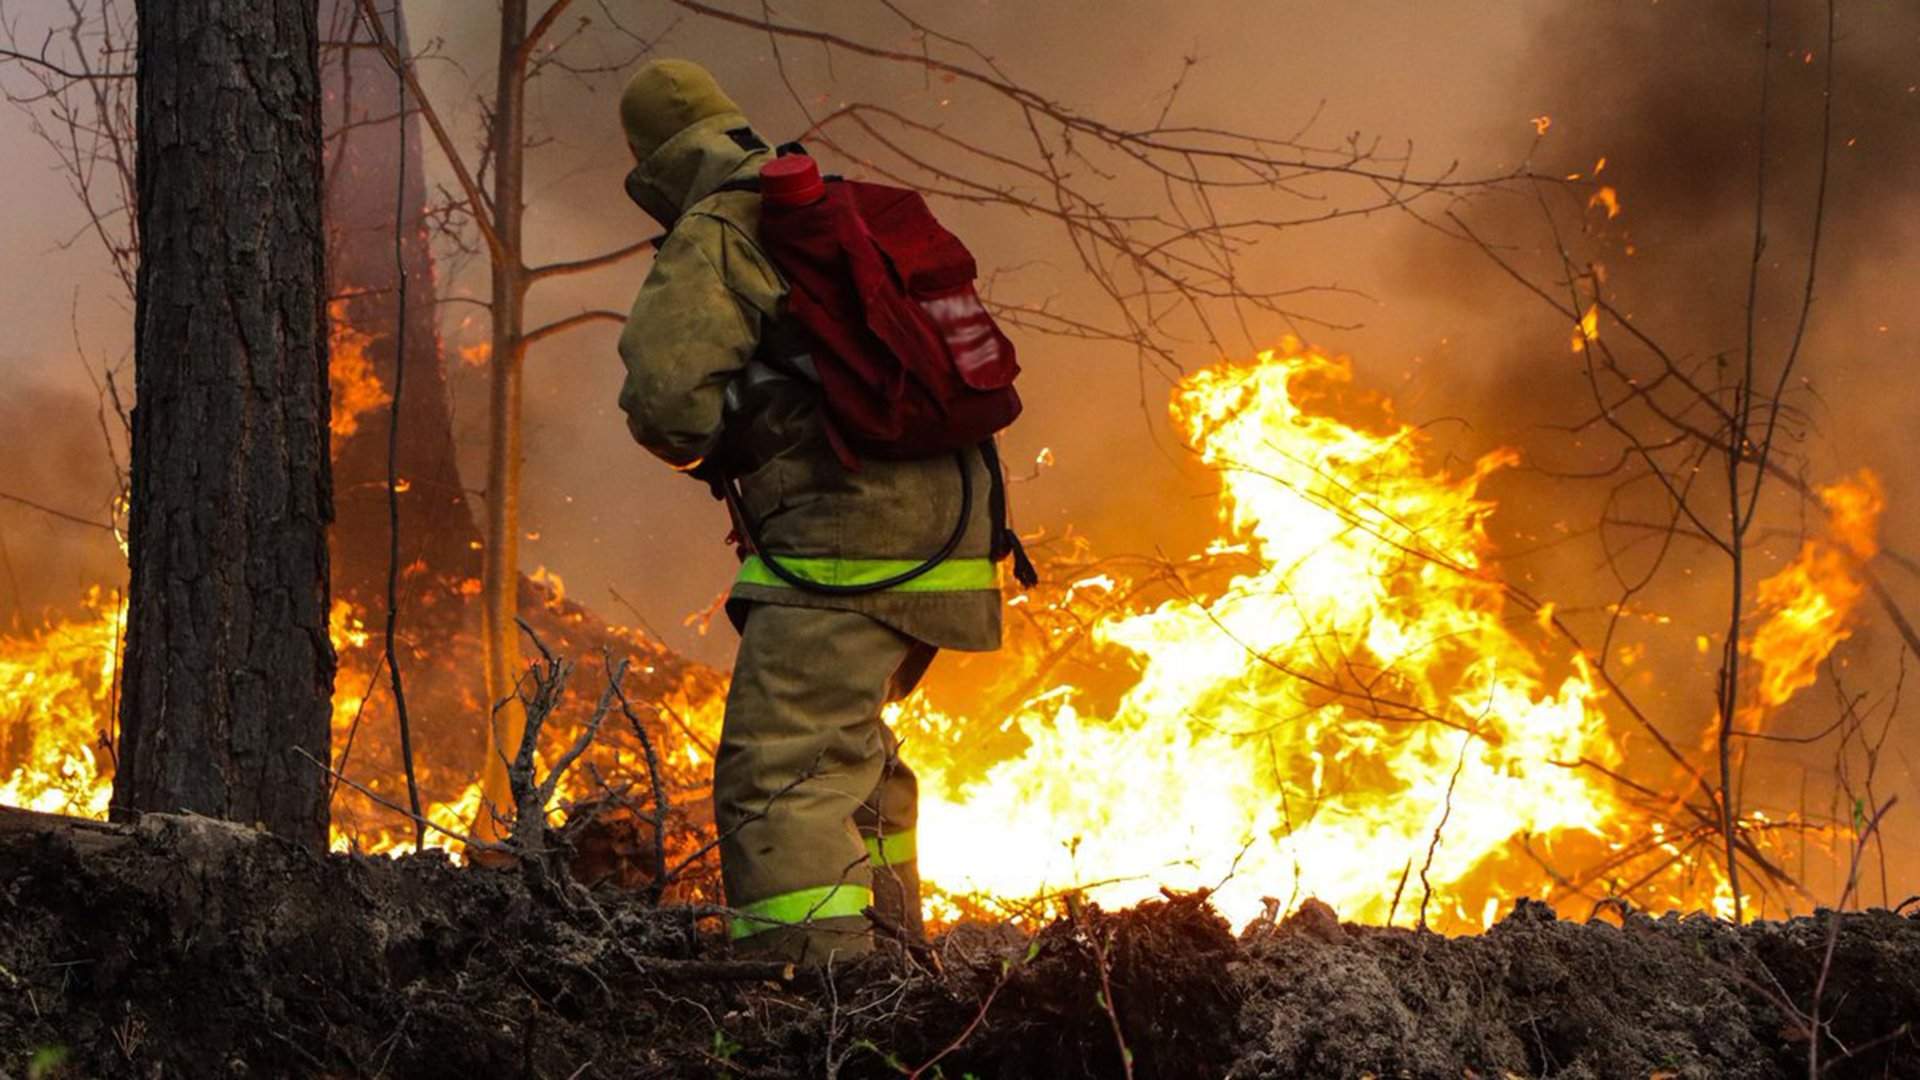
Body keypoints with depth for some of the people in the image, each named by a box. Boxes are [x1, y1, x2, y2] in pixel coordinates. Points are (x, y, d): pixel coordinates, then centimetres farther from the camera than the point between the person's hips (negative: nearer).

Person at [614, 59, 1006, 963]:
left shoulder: (711, 237, -5)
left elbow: (665, 391, -17)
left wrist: (701, 450, 7)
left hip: (844, 539, -9)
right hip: (938, 513, 9)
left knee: (777, 777, -16)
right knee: (851, 745, 28)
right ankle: (886, 952, 42)